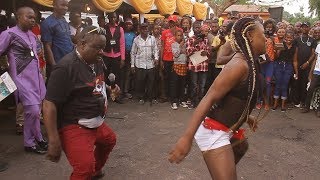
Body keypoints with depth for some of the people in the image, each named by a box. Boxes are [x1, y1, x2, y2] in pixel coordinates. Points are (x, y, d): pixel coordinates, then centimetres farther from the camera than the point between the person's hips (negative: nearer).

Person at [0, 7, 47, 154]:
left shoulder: (32, 35, 14)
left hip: (35, 77, 7)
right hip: (22, 78, -7)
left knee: (32, 110, 11)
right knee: (33, 110, -11)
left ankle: (29, 142, 24)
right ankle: (38, 139, 10)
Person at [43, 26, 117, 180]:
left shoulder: (97, 61, 5)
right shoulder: (66, 67, -23)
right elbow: (49, 105, -25)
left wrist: (109, 88, 4)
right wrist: (54, 141, -26)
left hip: (96, 123, 10)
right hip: (74, 127, -9)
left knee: (109, 140, 29)